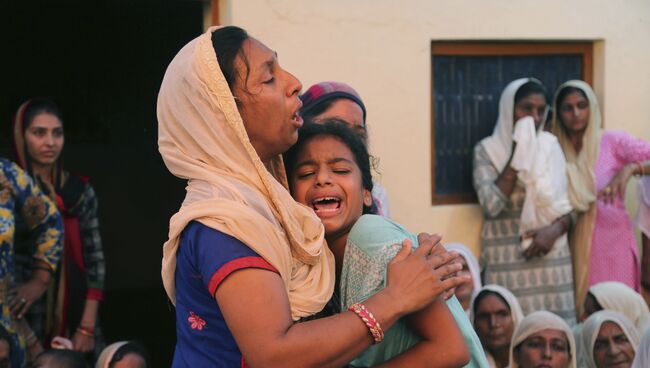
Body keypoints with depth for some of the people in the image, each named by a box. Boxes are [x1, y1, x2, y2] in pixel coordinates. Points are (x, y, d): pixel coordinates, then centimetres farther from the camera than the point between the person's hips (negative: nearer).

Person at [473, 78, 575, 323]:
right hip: (508, 258, -3)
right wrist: (517, 158, -12)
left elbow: (569, 204, 7)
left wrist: (555, 230, -13)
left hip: (551, 255, 3)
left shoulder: (551, 147, 8)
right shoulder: (487, 150, 0)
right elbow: (492, 205, -14)